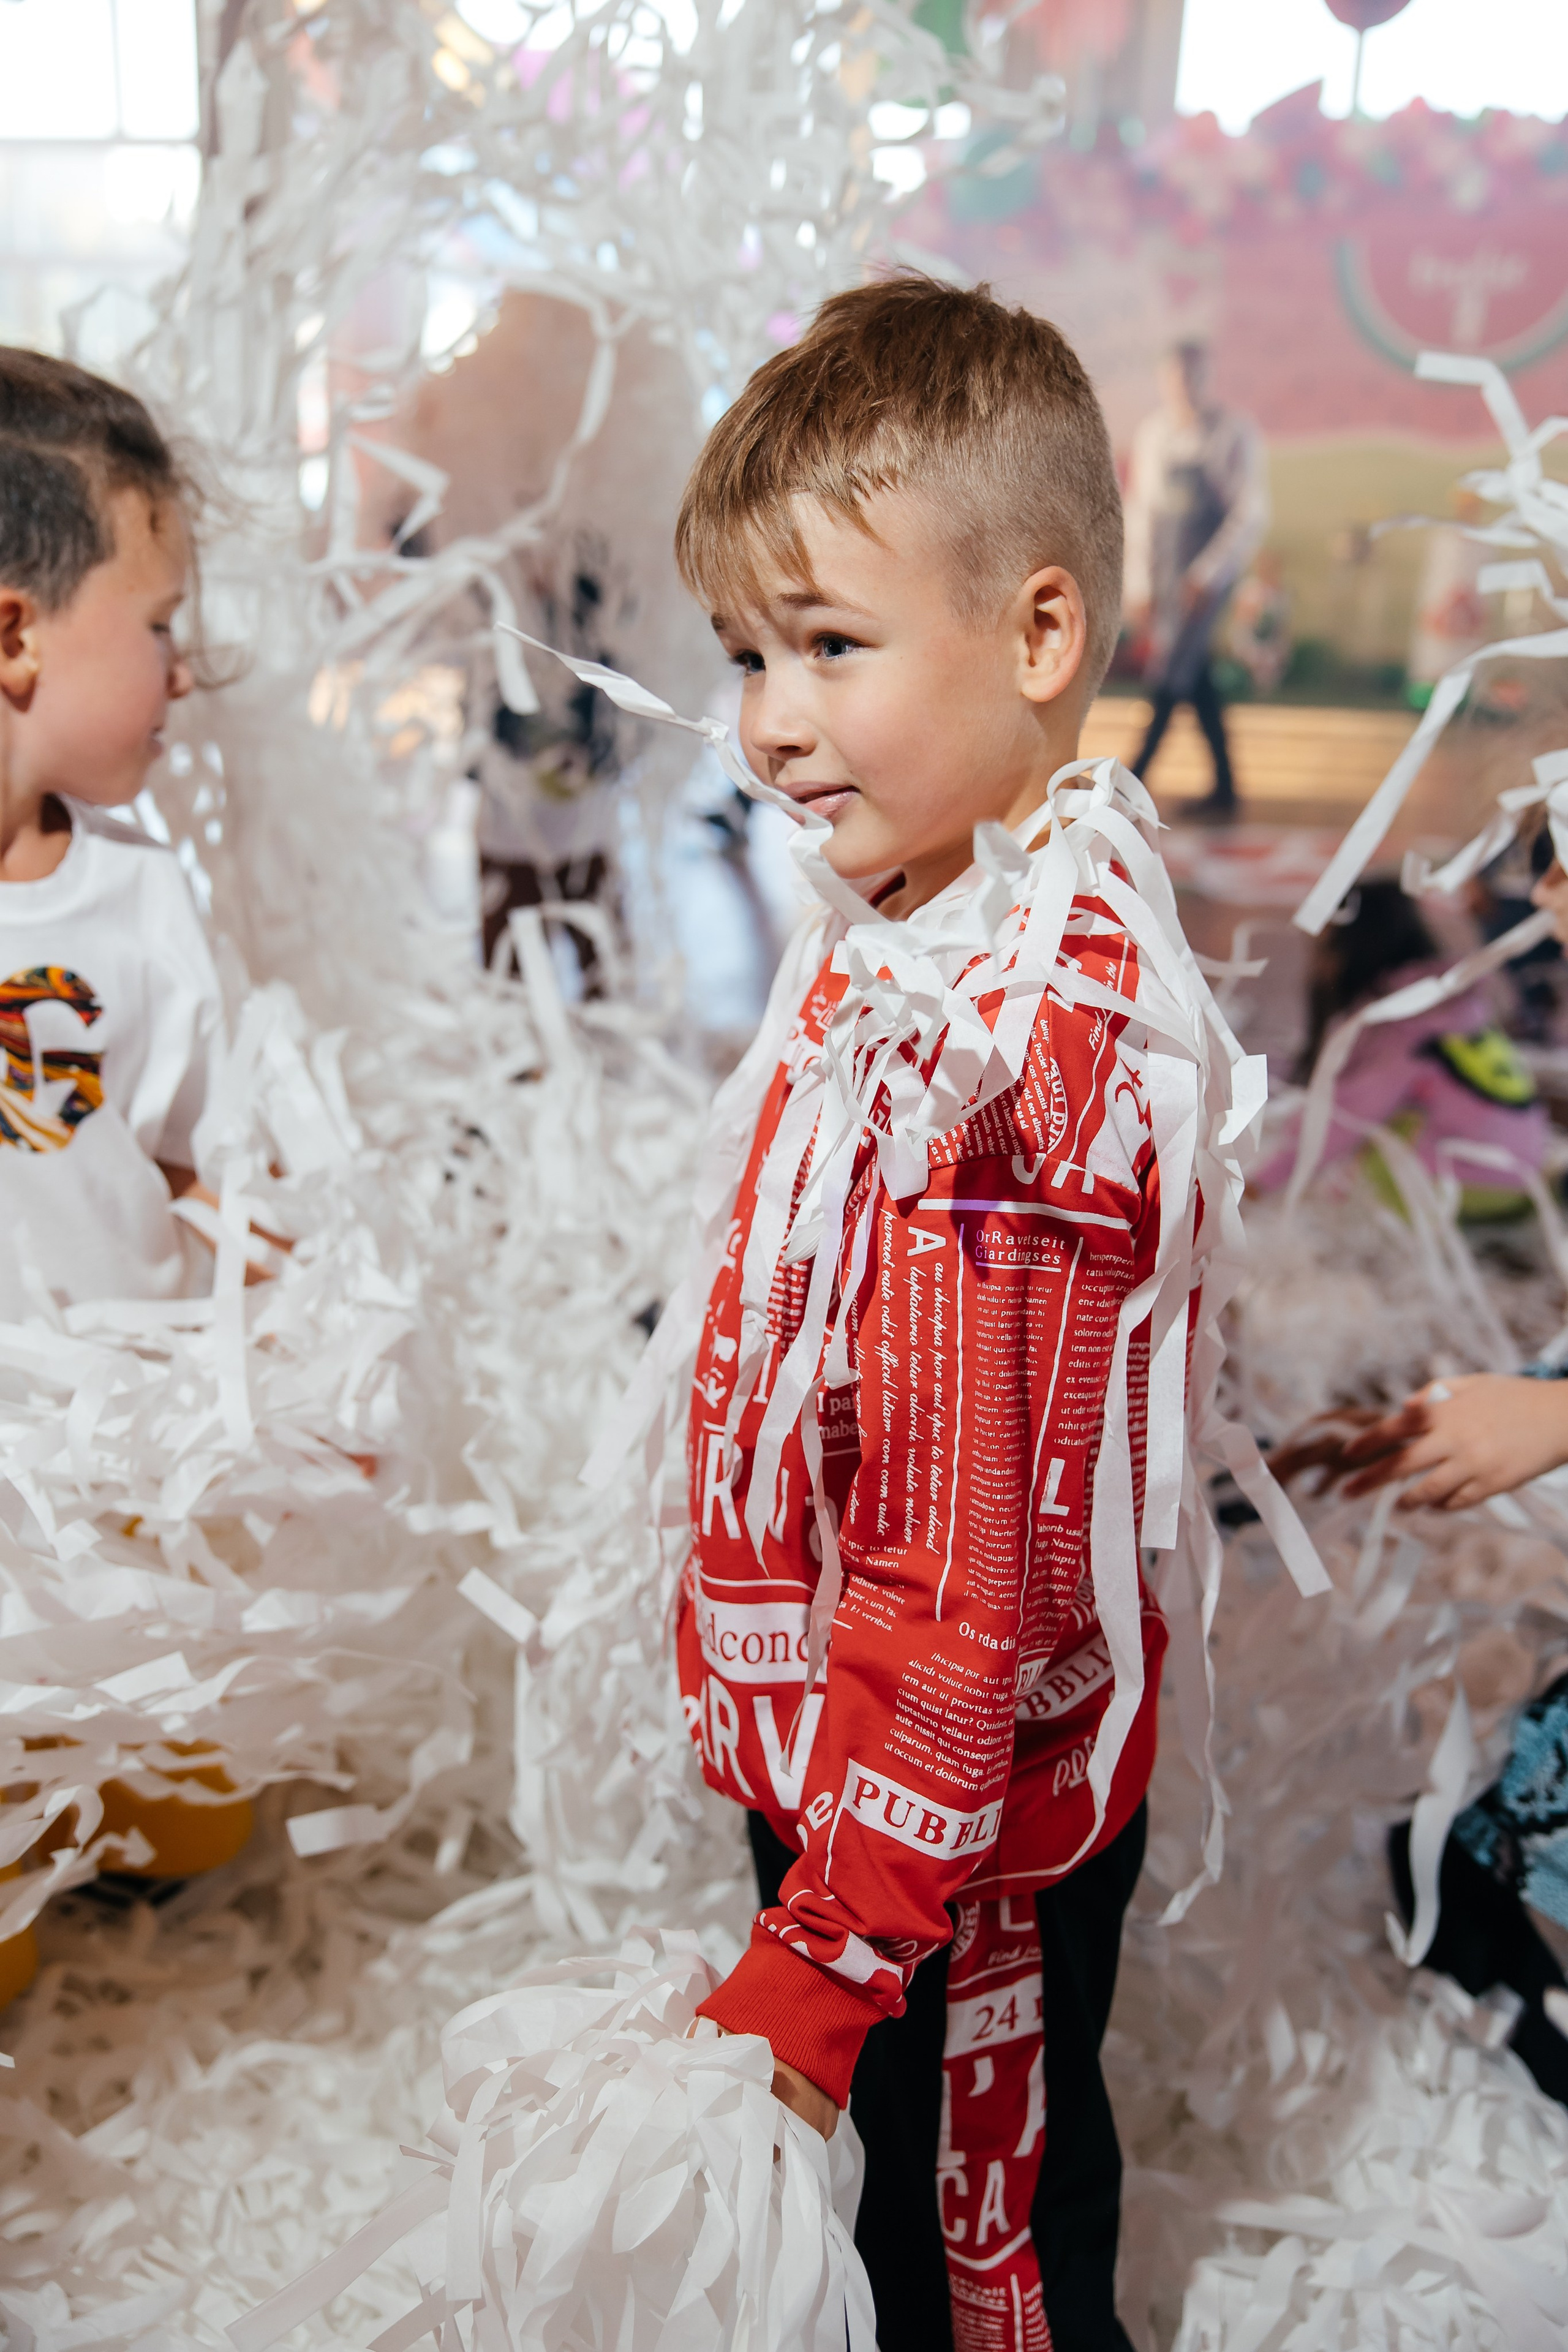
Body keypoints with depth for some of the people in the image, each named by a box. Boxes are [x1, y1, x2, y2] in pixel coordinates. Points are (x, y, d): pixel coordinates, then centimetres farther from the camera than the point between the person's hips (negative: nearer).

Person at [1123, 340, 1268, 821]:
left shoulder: (1234, 435, -8)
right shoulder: (1152, 432, 5)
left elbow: (1251, 514, -8)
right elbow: (1139, 509, 9)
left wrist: (1207, 574, -15)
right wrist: (1138, 584, 7)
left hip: (1208, 572, -5)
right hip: (1164, 574, 5)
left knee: (1170, 675, -10)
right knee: (1195, 679, 8)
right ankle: (1224, 789, 17)